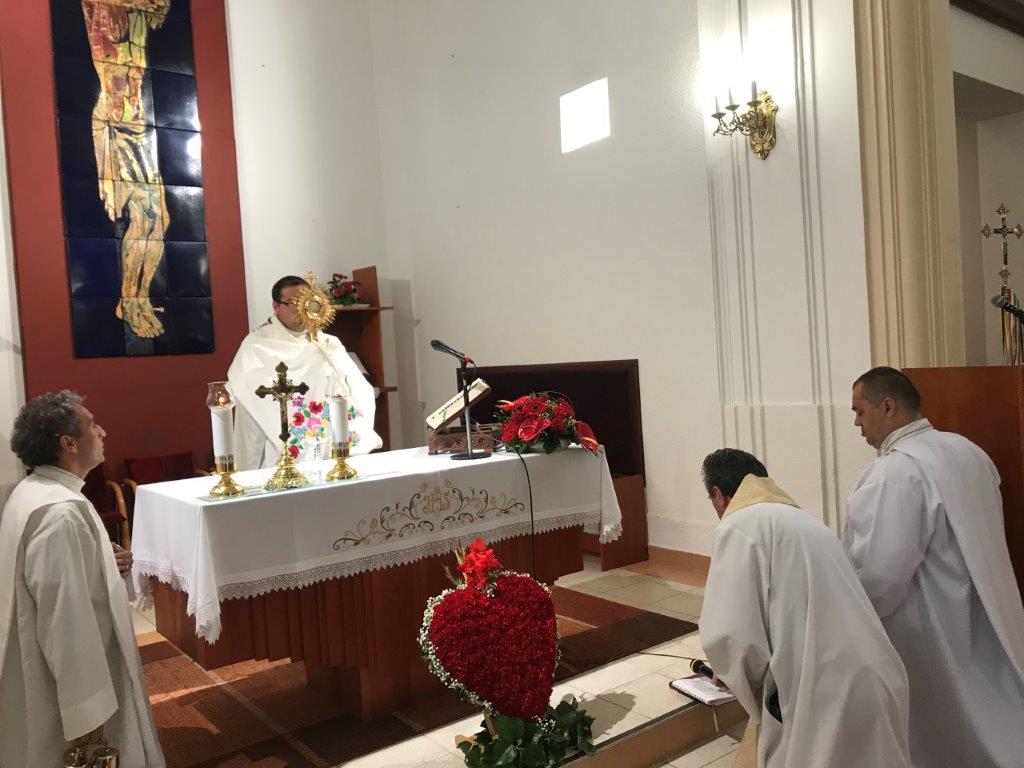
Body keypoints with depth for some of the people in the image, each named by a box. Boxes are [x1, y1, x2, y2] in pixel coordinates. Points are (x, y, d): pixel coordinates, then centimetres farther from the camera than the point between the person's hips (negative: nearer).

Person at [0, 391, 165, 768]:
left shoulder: (33, 492, 5)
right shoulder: (60, 512, -28)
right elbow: (66, 620, -28)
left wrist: (105, 565, 4)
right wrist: (87, 710, -22)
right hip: (64, 685, -10)